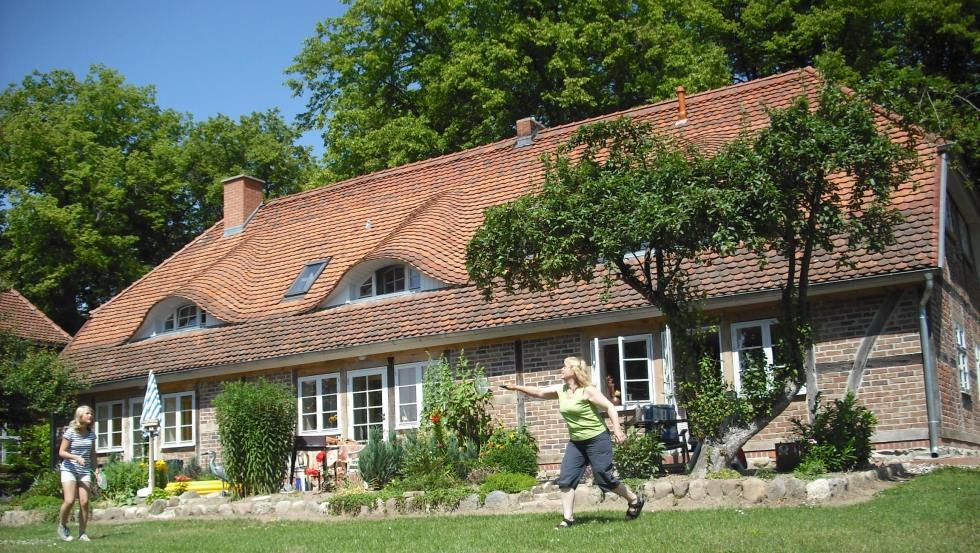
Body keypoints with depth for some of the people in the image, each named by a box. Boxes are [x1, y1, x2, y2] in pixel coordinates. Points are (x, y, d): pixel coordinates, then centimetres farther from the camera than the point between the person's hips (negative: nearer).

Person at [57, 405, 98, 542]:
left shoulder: (91, 434, 6)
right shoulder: (70, 432, -8)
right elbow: (61, 452, -8)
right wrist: (76, 457, -23)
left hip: (85, 471, 4)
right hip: (69, 470, -4)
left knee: (84, 502, -6)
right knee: (69, 501, -15)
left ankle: (82, 533, 4)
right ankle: (62, 526, 12)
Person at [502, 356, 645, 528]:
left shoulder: (588, 391, -16)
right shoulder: (560, 390, 4)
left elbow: (609, 407, -16)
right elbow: (539, 392, 9)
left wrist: (617, 428, -26)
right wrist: (517, 388, 1)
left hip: (597, 440, -7)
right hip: (576, 442, 7)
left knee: (604, 478, -1)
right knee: (566, 479, -2)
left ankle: (635, 500, 22)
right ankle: (568, 518, 4)